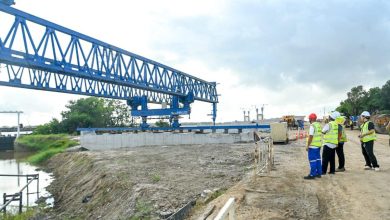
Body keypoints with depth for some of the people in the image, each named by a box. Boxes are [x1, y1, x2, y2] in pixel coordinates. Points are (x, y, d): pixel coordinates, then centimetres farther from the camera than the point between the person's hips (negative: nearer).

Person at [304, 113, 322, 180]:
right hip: (318, 145, 9)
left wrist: (307, 145, -15)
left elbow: (311, 136, -19)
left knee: (312, 160, -4)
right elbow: (320, 135, 16)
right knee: (318, 159, 14)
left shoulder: (312, 126, -15)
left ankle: (312, 175, -2)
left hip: (313, 145, -9)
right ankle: (319, 173, 21)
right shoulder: (319, 125, 11)